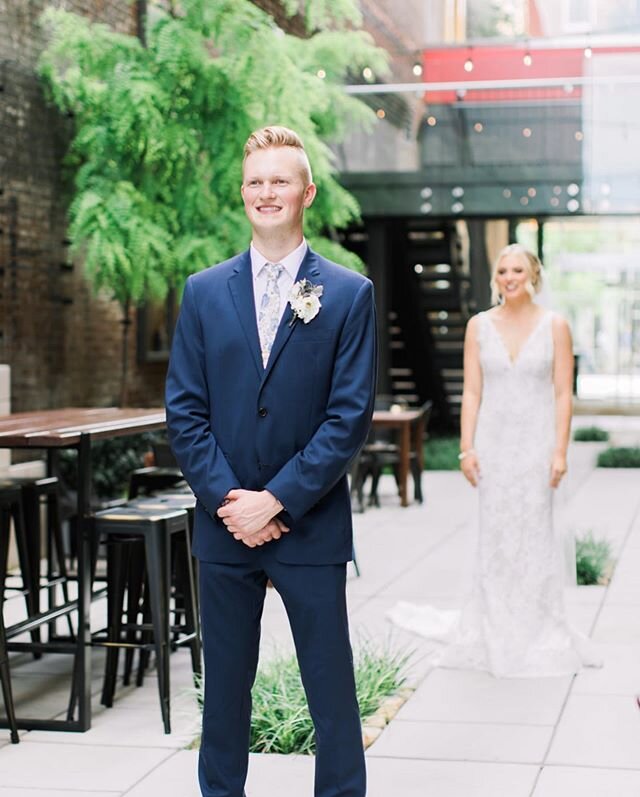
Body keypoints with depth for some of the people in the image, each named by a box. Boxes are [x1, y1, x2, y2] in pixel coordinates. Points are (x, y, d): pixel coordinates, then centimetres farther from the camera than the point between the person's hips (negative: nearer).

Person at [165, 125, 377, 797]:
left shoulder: (349, 294, -1)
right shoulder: (203, 292, 6)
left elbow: (349, 415, -7)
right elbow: (184, 410, 3)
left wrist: (277, 500, -13)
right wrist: (227, 501, -9)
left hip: (311, 526, -2)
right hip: (224, 524, 3)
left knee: (331, 690, 4)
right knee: (224, 686, 13)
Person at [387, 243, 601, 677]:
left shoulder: (555, 326, 0)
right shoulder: (479, 326, 5)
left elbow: (563, 394, -2)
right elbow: (471, 392, 4)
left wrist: (560, 451, -8)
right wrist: (467, 447, -3)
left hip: (537, 442, -1)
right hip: (493, 440, 2)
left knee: (534, 534, 1)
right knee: (496, 535, 5)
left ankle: (536, 637, 14)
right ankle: (495, 637, 16)